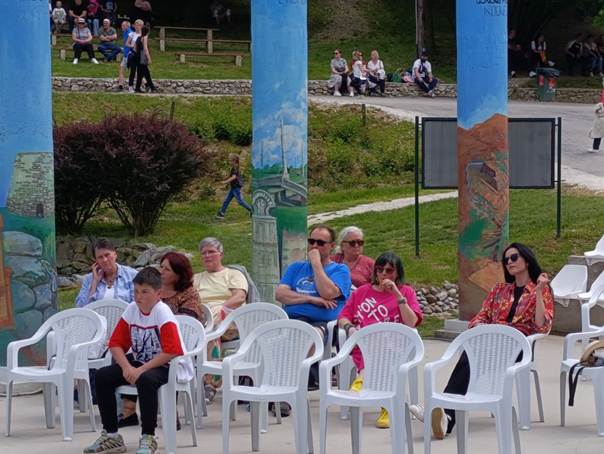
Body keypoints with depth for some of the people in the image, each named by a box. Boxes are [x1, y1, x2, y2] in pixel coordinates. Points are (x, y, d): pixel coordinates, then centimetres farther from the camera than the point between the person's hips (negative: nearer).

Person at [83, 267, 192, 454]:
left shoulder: (162, 312, -17)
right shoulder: (131, 310, 1)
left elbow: (172, 351, -26)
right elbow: (116, 343, 3)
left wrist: (141, 370, -25)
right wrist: (127, 368, -16)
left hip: (167, 366, -7)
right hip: (139, 363, 7)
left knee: (145, 380, -37)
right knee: (103, 376, -8)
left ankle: (148, 438, -23)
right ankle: (111, 435, 0)